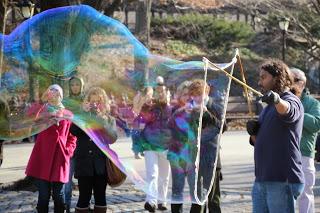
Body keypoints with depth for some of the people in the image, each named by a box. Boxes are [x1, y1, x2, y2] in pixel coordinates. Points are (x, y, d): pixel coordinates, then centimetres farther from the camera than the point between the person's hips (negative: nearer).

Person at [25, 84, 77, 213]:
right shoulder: (44, 111, 13)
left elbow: (72, 136, 16)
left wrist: (68, 150, 0)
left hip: (60, 157, 1)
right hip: (44, 156, -1)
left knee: (58, 194, 2)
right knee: (44, 194, -3)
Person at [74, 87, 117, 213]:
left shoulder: (109, 120, 8)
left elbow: (113, 138, -8)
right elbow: (73, 131, -12)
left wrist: (101, 119, -13)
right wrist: (86, 114, -15)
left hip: (101, 164, 1)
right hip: (84, 163, -1)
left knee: (100, 197, 7)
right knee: (84, 197, -2)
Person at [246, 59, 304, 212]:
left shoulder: (291, 101, -8)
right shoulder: (269, 107, 20)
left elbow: (288, 110, -34)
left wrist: (277, 100, -56)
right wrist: (253, 133, 2)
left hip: (282, 182, -9)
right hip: (261, 180, 9)